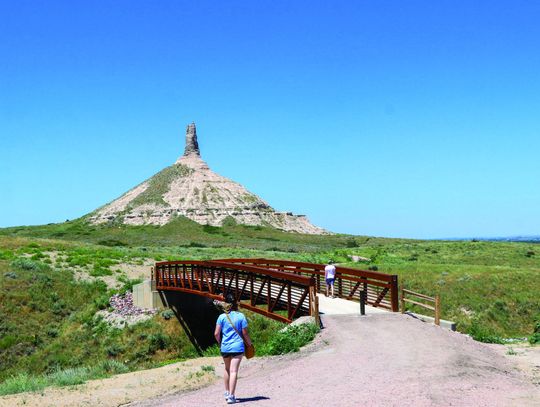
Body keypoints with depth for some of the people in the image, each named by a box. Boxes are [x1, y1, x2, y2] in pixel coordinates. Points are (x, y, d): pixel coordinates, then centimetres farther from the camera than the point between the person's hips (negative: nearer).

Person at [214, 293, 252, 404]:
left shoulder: (222, 317, 0)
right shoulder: (240, 316, -4)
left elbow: (216, 334, -3)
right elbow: (245, 333, -3)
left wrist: (220, 343, 16)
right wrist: (249, 344, 12)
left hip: (225, 347, 3)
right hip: (237, 347, -3)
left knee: (227, 369, 21)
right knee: (234, 371, -5)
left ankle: (227, 392, 28)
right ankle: (231, 396, -8)